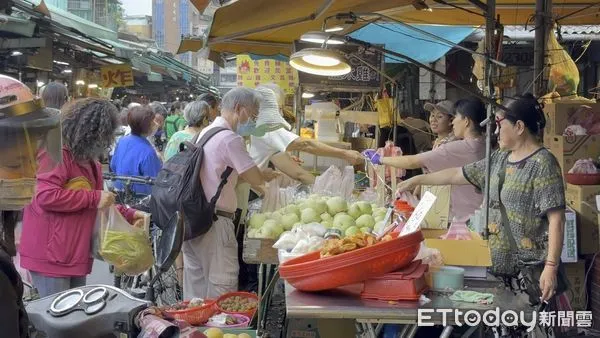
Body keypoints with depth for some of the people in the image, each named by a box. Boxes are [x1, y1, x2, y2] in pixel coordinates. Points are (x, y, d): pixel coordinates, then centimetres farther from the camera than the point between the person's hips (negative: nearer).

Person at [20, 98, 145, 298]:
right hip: (51, 256, -9)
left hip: (76, 255, 10)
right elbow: (46, 196, -28)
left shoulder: (90, 162, 15)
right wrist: (93, 198, -21)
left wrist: (128, 215, 16)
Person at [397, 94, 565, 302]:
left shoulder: (542, 164, -13)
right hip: (500, 266, 8)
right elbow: (458, 174, 21)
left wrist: (551, 267, -22)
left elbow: (556, 219, -17)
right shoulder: (499, 159, 12)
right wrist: (416, 180, 23)